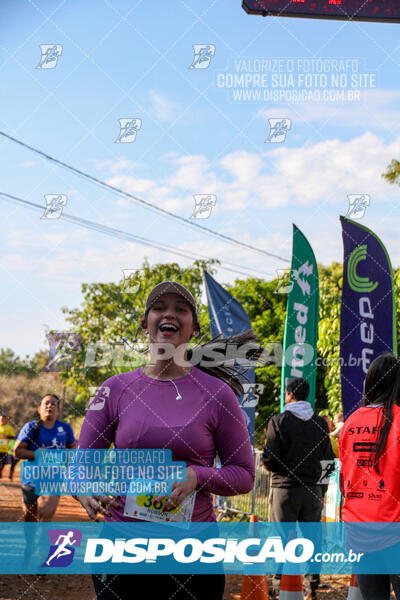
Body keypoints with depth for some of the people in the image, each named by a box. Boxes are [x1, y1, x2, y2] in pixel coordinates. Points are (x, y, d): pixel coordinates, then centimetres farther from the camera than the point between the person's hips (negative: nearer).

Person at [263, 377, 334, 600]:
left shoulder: (278, 421, -7)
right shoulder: (321, 422, 6)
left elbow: (269, 460, -12)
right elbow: (328, 459, 7)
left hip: (285, 488, -3)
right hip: (313, 489, 4)